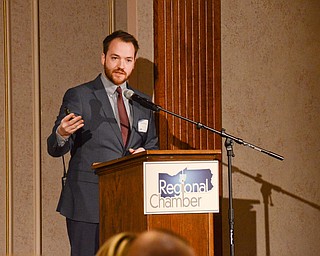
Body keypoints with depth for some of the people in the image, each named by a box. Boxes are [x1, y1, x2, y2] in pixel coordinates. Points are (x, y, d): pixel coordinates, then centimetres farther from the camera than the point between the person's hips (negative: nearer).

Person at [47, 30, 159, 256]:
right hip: (88, 204, -4)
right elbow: (55, 149, -1)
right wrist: (62, 134, -25)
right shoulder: (79, 97, 1)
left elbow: (153, 145, 23)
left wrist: (145, 152, -1)